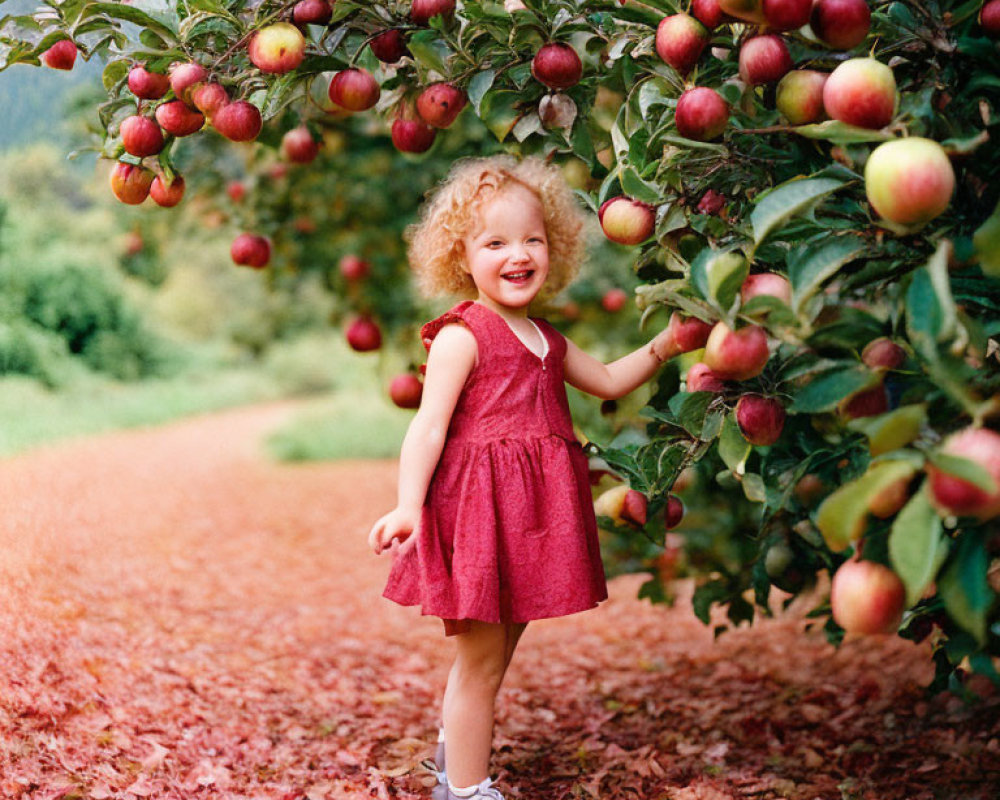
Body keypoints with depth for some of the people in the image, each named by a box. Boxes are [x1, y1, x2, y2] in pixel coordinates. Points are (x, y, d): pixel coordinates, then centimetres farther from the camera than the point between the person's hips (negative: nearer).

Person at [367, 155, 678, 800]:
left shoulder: (547, 341, 15)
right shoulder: (461, 337, -10)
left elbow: (609, 380, 28)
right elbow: (429, 427, -15)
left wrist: (664, 344, 19)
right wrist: (408, 507, -23)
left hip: (529, 517, 8)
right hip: (477, 511, -8)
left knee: (492, 655, 18)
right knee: (480, 662, 1)